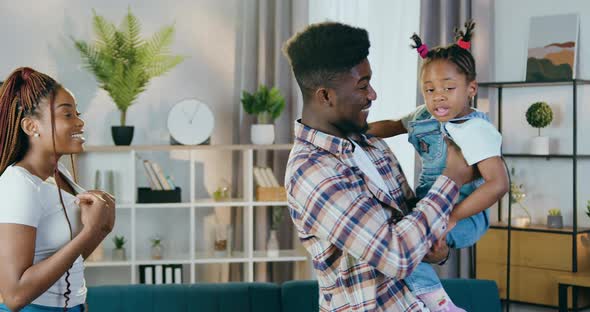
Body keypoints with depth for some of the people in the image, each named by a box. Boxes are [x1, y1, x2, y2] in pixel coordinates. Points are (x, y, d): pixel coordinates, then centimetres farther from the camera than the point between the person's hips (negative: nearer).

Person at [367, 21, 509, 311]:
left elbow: (498, 184, -30)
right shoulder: (426, 116, 4)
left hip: (465, 218, -9)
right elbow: (394, 125, 23)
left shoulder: (474, 131, -21)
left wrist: (451, 218, -29)